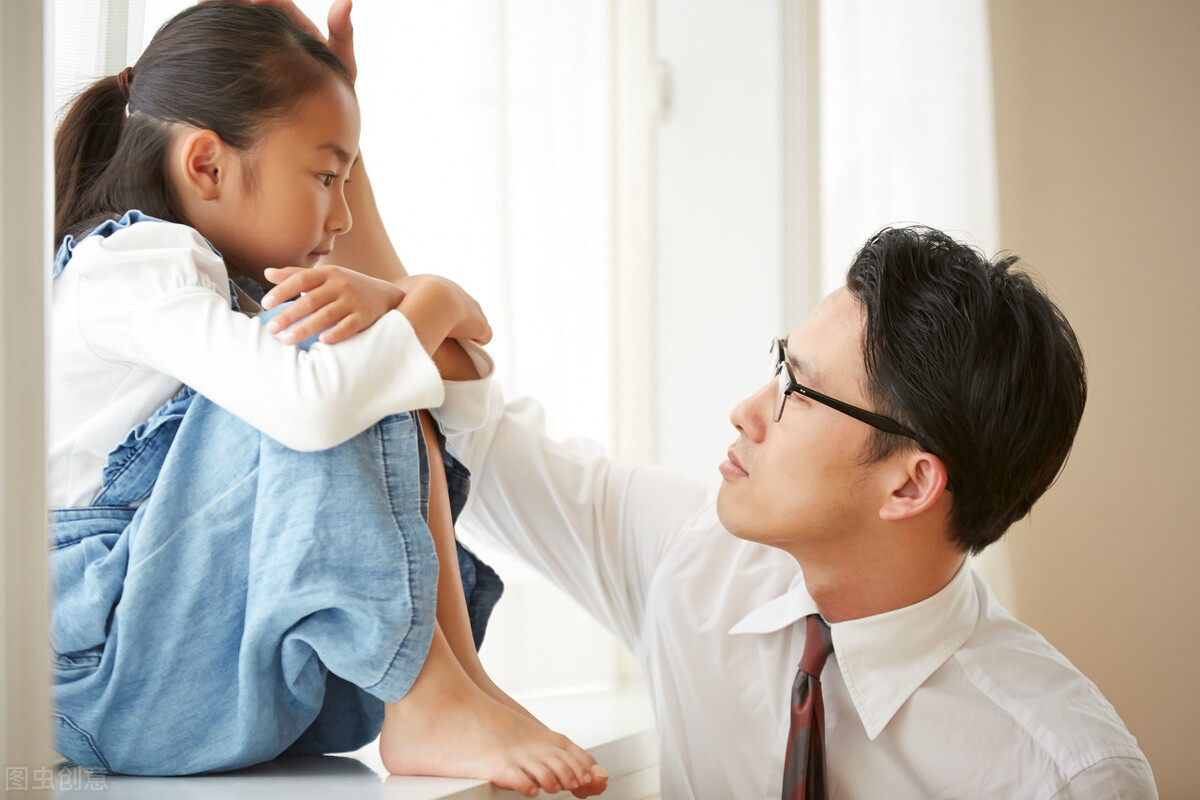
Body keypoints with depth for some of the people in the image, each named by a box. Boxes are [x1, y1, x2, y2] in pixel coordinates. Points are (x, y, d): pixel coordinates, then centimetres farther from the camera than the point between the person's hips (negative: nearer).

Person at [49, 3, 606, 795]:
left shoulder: (241, 292, 17)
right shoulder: (124, 265, -12)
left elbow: (464, 408, 11)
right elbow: (309, 403, -33)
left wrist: (388, 306, -11)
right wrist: (432, 303, -14)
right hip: (105, 670, -9)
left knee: (396, 404, 5)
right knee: (334, 376, -21)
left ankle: (459, 679, -11)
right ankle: (423, 697, -24)